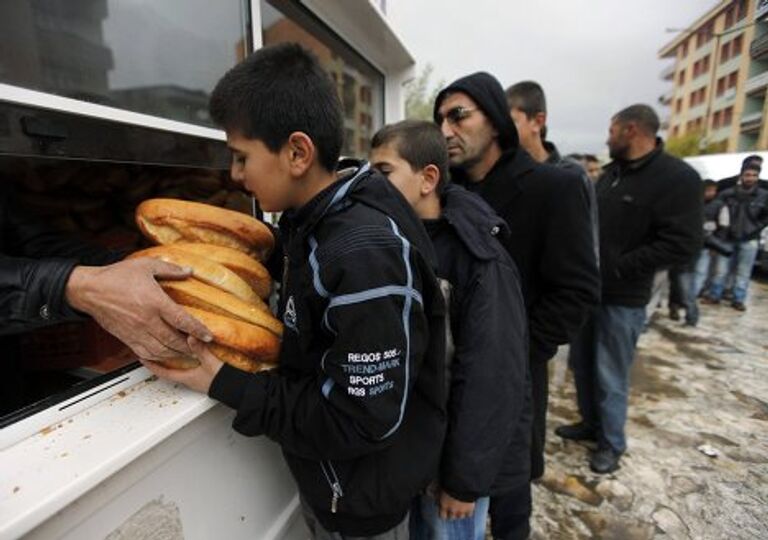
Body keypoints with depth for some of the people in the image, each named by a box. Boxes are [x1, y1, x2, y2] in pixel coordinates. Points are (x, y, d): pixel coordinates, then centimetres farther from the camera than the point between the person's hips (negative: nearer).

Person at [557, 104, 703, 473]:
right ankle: (590, 424, 37)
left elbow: (683, 244, -20)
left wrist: (619, 268, -21)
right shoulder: (611, 172, 10)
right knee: (582, 365, 17)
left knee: (610, 376, 5)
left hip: (622, 298, -7)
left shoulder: (677, 178, -13)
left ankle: (612, 443, 26)